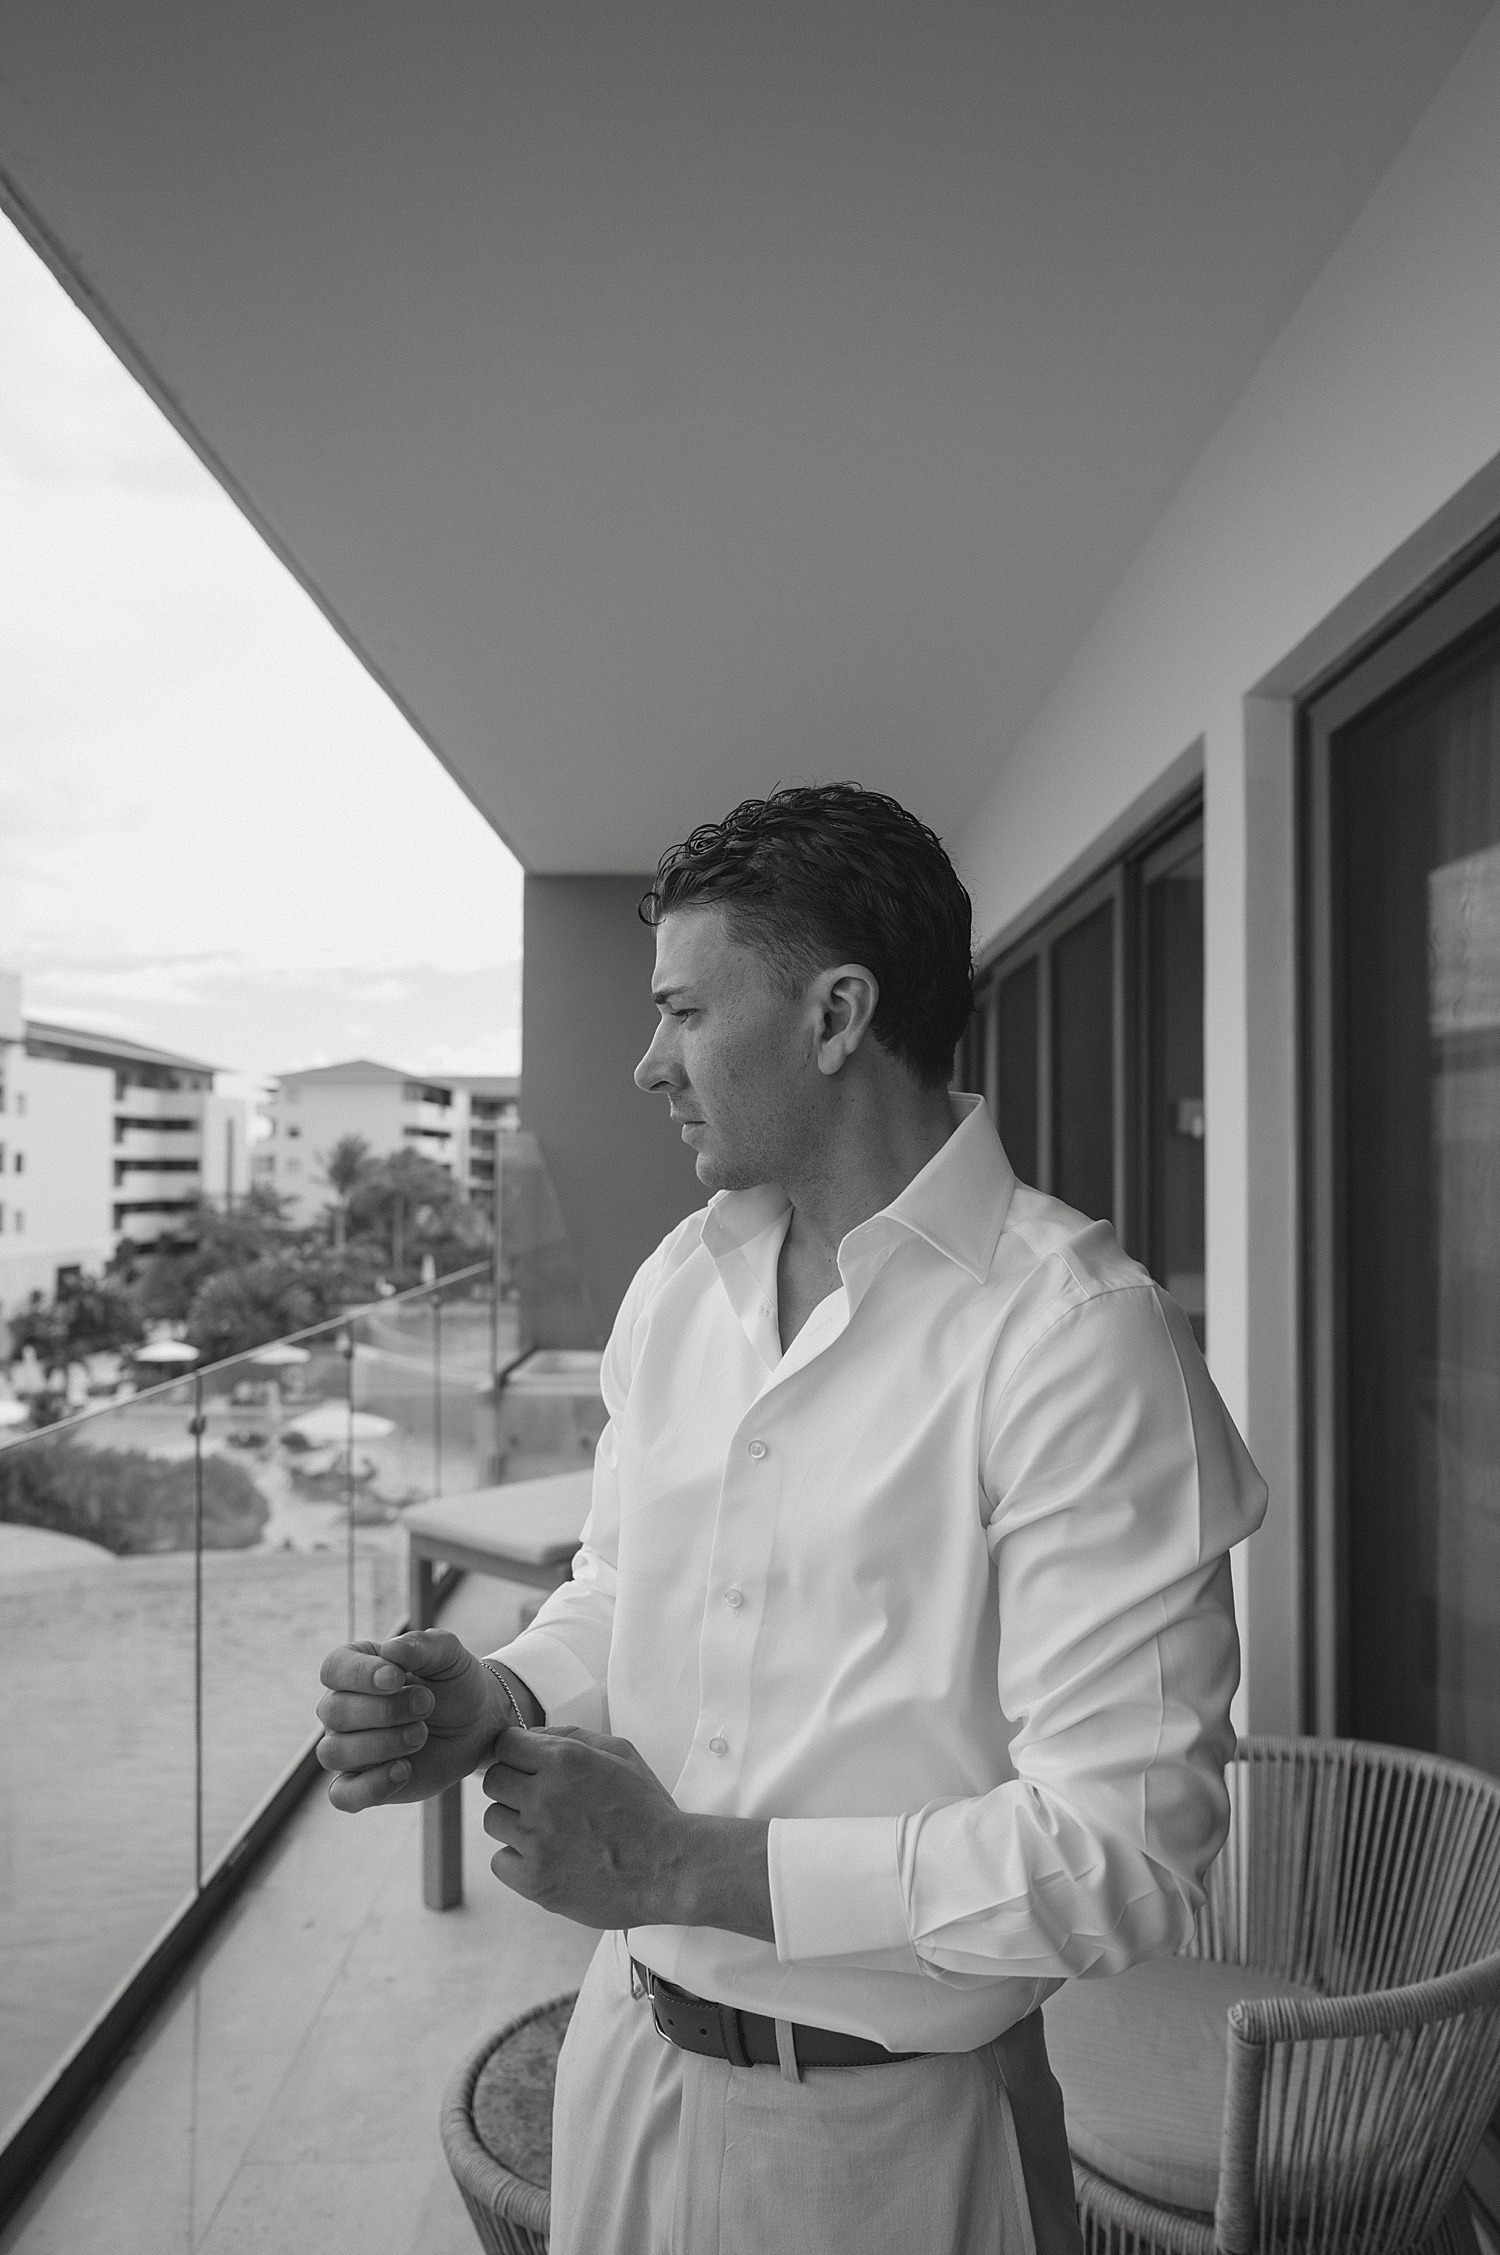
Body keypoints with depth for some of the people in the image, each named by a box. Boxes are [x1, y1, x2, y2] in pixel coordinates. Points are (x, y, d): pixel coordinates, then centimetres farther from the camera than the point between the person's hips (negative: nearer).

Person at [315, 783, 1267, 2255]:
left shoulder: (1074, 1336, -23)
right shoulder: (675, 1285, -1)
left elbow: (1123, 1852, -24)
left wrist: (690, 1867, -21)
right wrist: (496, 1705, -12)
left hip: (893, 2129, -5)